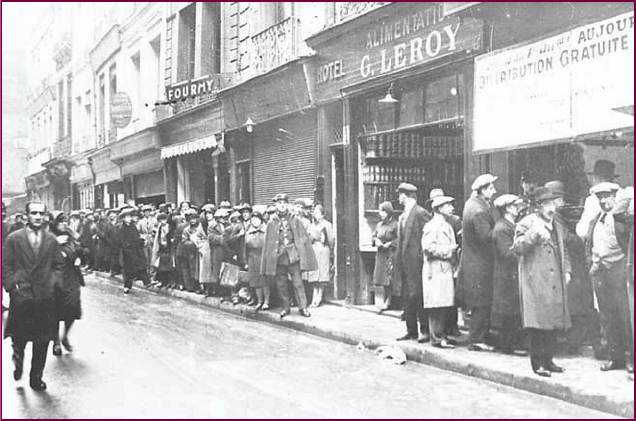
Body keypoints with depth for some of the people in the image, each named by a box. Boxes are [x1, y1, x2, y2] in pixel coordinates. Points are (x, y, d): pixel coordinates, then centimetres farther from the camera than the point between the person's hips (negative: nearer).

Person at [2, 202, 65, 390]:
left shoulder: (51, 240, 8)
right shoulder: (13, 239, 1)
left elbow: (59, 265, 12)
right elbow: (6, 265, 1)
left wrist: (52, 283, -1)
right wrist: (12, 285, -7)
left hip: (45, 297, 2)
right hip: (21, 296, -2)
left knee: (43, 340, 6)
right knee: (19, 336, 2)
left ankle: (36, 377, 18)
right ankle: (18, 361, 33)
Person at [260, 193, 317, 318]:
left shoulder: (295, 221, 5)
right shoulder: (271, 223, 6)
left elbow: (303, 238, 6)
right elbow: (268, 243, 8)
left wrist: (302, 255, -1)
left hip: (293, 256, -1)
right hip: (278, 257, 1)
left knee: (298, 283, -4)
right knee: (280, 284, 6)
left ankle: (303, 307, 1)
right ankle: (285, 307, 18)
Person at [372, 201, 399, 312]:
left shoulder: (395, 224, -8)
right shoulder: (379, 225, 13)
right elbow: (374, 236, 20)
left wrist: (390, 243, -17)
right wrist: (376, 241, 0)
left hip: (391, 254, -7)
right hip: (380, 254, 7)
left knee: (389, 278, -9)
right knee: (383, 279, 9)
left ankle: (389, 301, -1)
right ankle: (386, 300, 18)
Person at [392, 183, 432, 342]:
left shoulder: (420, 213, -11)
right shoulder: (403, 216, 15)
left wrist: (423, 255, -13)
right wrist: (397, 257, 15)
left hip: (416, 261, -9)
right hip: (403, 261, 9)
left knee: (418, 296, -6)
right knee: (407, 297, 10)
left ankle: (425, 331, 2)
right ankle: (411, 331, 16)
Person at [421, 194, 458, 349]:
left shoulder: (446, 225, 19)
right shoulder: (432, 225, -11)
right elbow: (428, 247, -20)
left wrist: (454, 249, 10)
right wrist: (448, 250, -15)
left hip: (446, 269, 9)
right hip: (436, 269, -9)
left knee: (444, 305, 10)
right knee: (437, 305, -8)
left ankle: (441, 335, 16)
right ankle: (437, 338, -4)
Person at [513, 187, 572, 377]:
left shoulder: (558, 227, 19)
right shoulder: (527, 223, -3)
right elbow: (518, 248, -13)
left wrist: (567, 271, 13)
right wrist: (534, 233, -23)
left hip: (556, 283, 7)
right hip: (535, 282, -7)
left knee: (554, 321, 8)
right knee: (538, 322, -7)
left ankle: (548, 360, 17)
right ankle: (537, 362, 1)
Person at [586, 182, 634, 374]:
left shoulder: (623, 218, -3)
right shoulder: (594, 221, 17)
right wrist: (592, 263, 12)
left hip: (618, 269, -6)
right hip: (599, 271, 6)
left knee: (624, 314, -4)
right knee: (606, 316, 8)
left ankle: (629, 356, 5)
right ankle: (616, 356, 15)